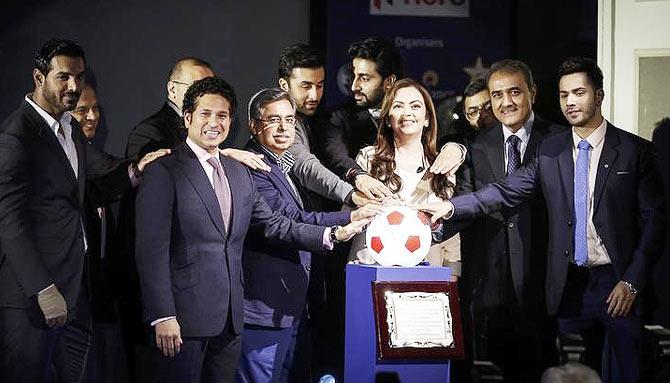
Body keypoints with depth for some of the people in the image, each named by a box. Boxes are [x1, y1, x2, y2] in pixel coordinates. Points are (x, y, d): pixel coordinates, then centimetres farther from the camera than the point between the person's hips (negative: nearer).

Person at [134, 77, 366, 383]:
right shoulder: (164, 173, -7)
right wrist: (163, 317, -17)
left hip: (229, 319, 7)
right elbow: (152, 251, -12)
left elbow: (273, 225, 18)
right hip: (184, 317, -6)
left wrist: (331, 235, 6)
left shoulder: (239, 173, 16)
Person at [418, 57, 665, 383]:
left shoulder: (635, 150, -1)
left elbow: (654, 219, -2)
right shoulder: (550, 151, 8)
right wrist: (451, 206, -8)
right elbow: (507, 192, 4)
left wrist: (632, 281, -9)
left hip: (618, 284, -3)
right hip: (571, 285, 3)